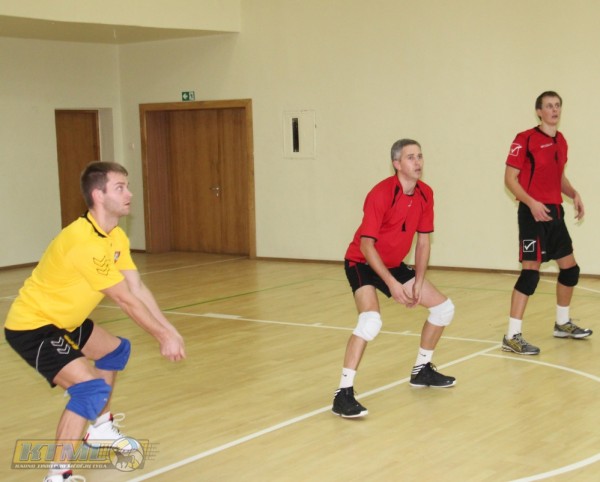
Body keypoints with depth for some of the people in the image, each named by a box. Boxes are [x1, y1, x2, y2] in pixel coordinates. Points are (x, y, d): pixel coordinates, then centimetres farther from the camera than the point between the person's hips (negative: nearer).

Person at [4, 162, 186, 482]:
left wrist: (169, 330, -8)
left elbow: (138, 289, 0)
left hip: (61, 320, 11)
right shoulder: (85, 242, -29)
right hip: (31, 326, -11)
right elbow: (125, 300, -24)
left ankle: (100, 430, 44)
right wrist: (163, 337, -16)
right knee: (92, 388, -24)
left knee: (116, 350, 27)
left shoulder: (116, 237, 2)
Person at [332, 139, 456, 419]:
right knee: (371, 320, -32)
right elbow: (366, 244, -25)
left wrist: (418, 283, -5)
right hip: (363, 263, -8)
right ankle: (343, 394, -27)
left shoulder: (425, 194, -5)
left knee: (444, 308, 9)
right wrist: (392, 284, -28)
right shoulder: (381, 194, -25)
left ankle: (422, 370, 29)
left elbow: (423, 240, 3)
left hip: (394, 264, 8)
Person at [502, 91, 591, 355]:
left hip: (555, 212, 8)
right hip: (533, 213, -8)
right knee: (531, 271, -13)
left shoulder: (561, 141, 12)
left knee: (570, 267, 15)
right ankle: (512, 336, -10)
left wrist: (574, 194, 5)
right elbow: (510, 178, -12)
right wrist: (532, 203, -24)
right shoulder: (525, 139, -10)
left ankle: (563, 324, 34)